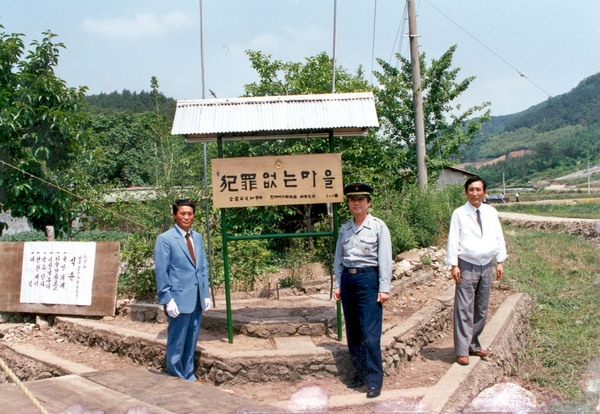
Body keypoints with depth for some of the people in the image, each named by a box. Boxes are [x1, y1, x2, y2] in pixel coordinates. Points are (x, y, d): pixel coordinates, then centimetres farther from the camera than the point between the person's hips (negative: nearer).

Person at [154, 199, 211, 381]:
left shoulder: (198, 237, 12)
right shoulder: (165, 239, -7)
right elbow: (161, 272, -10)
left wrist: (206, 294, 10)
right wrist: (167, 299, -14)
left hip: (197, 299, 6)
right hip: (179, 299, -6)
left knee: (191, 341, 14)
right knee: (177, 343, 4)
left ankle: (189, 376, 27)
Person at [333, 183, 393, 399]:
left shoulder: (378, 226, -4)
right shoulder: (344, 228, 10)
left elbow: (385, 259, -7)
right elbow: (338, 259, 13)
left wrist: (384, 288, -10)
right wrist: (338, 285, 9)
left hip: (368, 278, -5)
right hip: (348, 279, 5)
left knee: (370, 334, -6)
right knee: (353, 333, 11)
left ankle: (374, 381, 3)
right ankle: (359, 375, 24)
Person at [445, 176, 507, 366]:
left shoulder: (491, 212, 6)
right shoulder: (459, 214, -5)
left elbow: (499, 237, 10)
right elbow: (453, 240, -7)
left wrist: (500, 261, 7)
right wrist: (454, 265, -11)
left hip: (486, 265, 5)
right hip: (467, 265, -5)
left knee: (481, 309, 11)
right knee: (464, 310, -5)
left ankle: (473, 345, 24)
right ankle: (462, 350, 0)